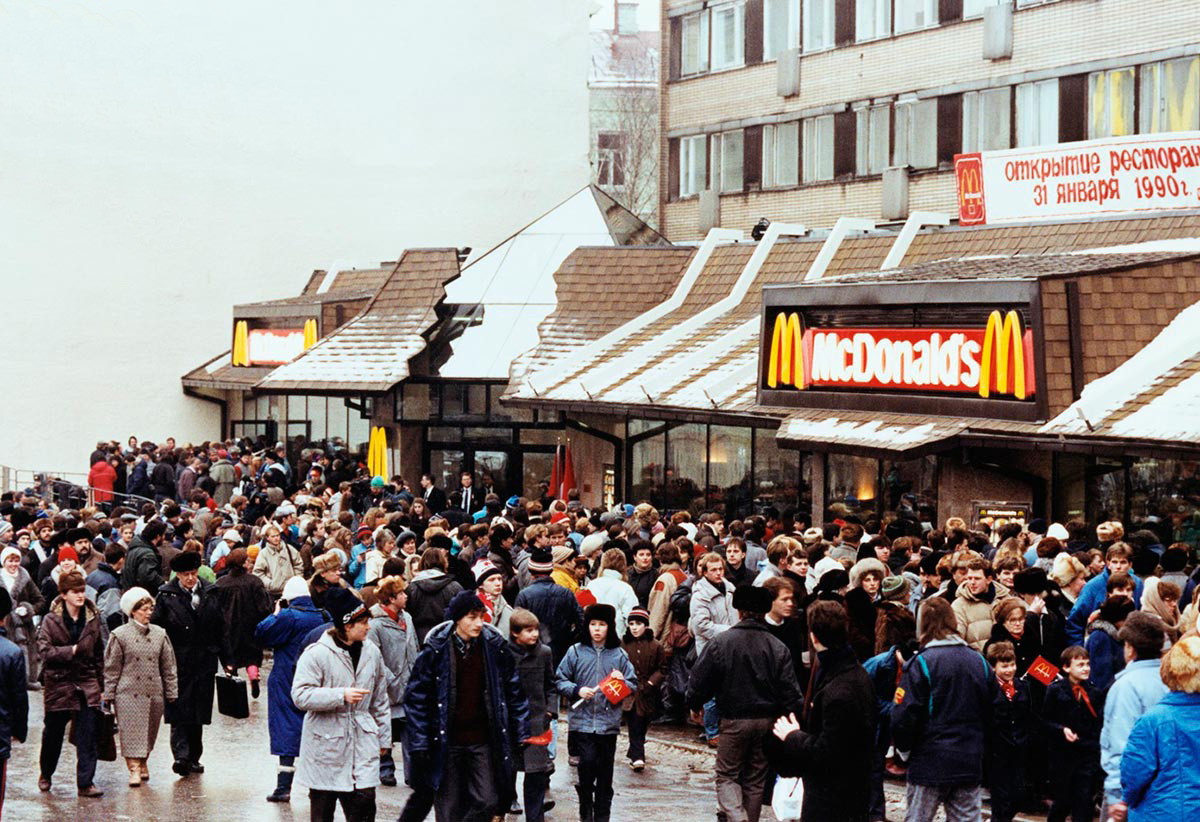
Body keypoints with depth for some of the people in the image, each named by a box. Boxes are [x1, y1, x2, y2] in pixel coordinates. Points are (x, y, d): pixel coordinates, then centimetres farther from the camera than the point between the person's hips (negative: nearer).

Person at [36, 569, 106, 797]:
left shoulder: (93, 619, 5)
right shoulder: (51, 620, -4)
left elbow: (99, 654, 10)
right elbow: (44, 650, -13)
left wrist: (101, 683, 9)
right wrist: (71, 651, -18)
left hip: (87, 683, 2)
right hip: (59, 682, -2)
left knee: (88, 735, -5)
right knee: (53, 733, 11)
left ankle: (86, 783, -3)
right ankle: (46, 774, 33)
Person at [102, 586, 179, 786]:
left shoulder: (160, 635, 6)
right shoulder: (120, 636, -2)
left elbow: (168, 667, 11)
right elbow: (111, 669, 0)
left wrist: (171, 693, 10)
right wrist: (108, 695, -2)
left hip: (154, 694, 3)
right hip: (128, 693, -3)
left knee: (149, 733, 10)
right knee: (132, 732, -7)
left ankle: (142, 763, 28)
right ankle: (134, 769, -7)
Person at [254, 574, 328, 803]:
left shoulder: (288, 617, -15)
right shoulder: (322, 616, 5)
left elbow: (261, 634, -12)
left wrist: (275, 614, 2)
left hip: (287, 683, -6)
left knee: (287, 731, -5)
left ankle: (284, 786, -8)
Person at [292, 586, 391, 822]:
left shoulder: (371, 653, 7)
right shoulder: (317, 654, -10)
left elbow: (380, 701, 17)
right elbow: (300, 696, -16)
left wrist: (384, 737, 18)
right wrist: (341, 695, -22)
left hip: (362, 746, 4)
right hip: (325, 747, -4)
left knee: (364, 803, -5)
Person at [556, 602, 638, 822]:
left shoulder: (619, 654, 6)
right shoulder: (576, 652, 2)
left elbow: (633, 685, 9)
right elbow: (560, 680, 6)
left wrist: (622, 683, -12)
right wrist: (577, 690, -10)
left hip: (608, 722, 2)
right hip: (583, 720, -2)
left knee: (605, 771, 7)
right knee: (588, 763, -11)